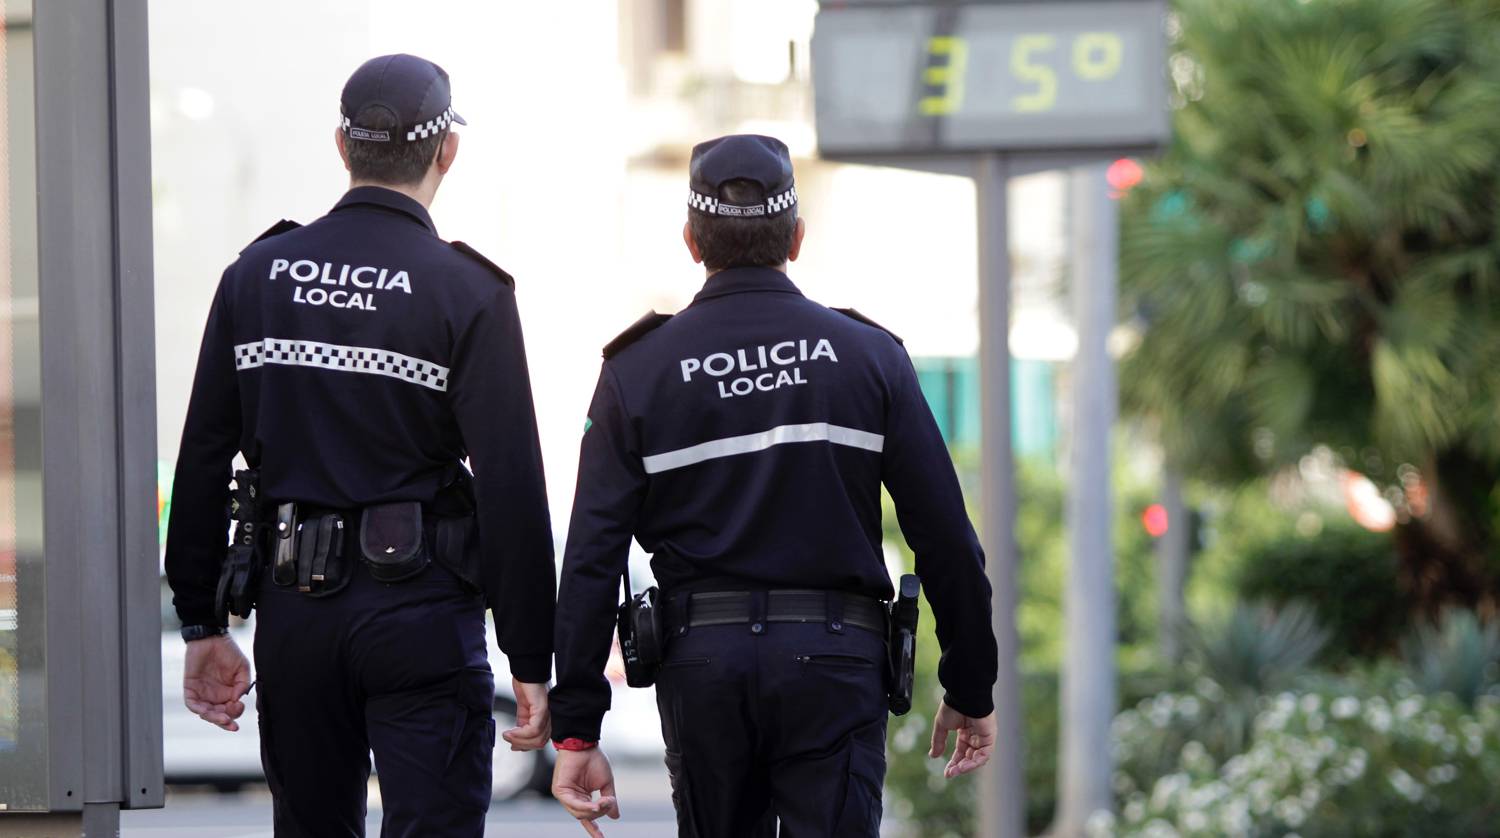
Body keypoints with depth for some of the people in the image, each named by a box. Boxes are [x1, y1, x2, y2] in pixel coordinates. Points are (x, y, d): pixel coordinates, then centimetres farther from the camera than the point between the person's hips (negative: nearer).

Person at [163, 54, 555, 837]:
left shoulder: (257, 275, 4)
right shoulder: (466, 293, -8)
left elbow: (202, 463, 5)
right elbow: (511, 488, -11)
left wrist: (201, 624, 12)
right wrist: (531, 663, -6)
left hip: (294, 609, 4)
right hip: (421, 611, -4)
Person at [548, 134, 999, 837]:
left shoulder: (638, 371, 2)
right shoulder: (869, 356, 2)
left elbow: (592, 559, -3)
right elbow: (946, 540, 0)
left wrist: (575, 730, -1)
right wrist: (971, 692, 10)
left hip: (700, 664, 1)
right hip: (836, 660, -1)